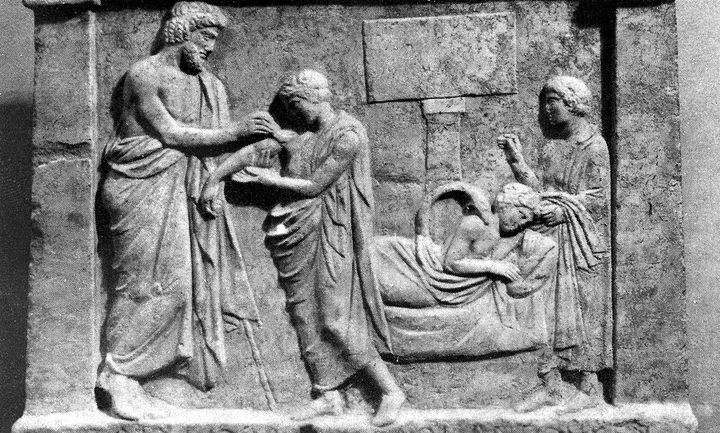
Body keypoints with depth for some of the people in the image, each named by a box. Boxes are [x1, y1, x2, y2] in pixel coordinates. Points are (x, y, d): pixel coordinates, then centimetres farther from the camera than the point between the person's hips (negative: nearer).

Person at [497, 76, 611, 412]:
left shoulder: (594, 146, -7)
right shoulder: (550, 146, 13)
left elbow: (599, 198, -10)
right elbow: (538, 188, 8)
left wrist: (562, 210, -18)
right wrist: (516, 160, -1)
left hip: (580, 242, -6)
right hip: (547, 237, 6)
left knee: (582, 310, 0)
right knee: (544, 311, 3)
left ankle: (590, 386, 10)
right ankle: (551, 386, 10)